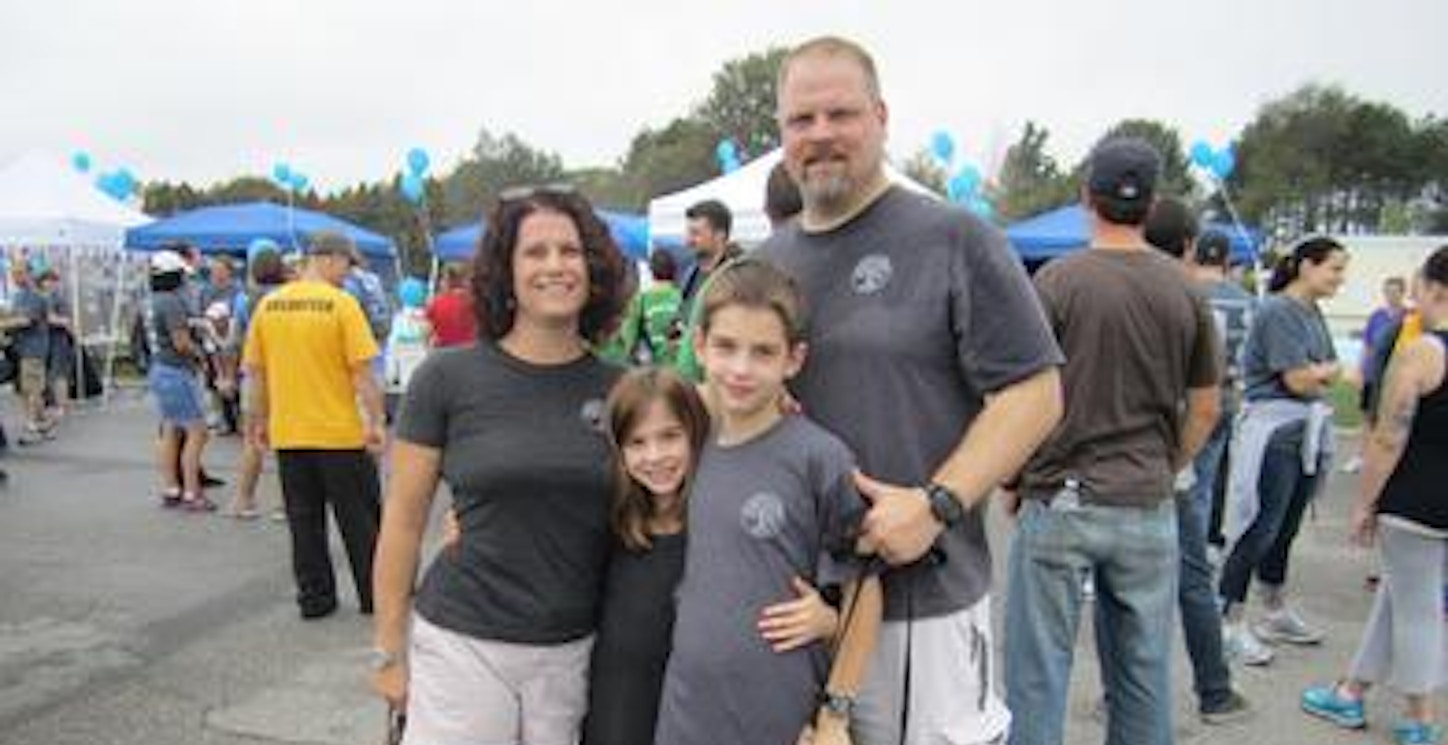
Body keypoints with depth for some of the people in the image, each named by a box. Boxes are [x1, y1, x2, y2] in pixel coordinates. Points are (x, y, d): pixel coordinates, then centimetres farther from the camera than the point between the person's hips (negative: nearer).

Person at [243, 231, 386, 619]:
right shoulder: (341, 304, -12)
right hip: (340, 432, -4)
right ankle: (374, 595, 18)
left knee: (304, 520, 14)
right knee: (360, 520, 9)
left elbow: (255, 371, 8)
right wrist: (376, 422, -8)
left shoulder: (268, 304, 3)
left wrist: (260, 421, 17)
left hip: (287, 434, 5)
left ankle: (314, 597, 21)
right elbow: (362, 371, -15)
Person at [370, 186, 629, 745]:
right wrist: (389, 650, 0)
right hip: (462, 645, -2)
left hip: (575, 651, 2)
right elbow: (403, 519, -2)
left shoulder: (618, 388, -1)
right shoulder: (448, 378, -7)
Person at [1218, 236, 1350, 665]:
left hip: (1309, 431, 8)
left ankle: (1276, 613, 29)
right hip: (1275, 430, -8)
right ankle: (1231, 622, 3)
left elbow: (1329, 375, 14)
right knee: (1259, 529, -5)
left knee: (1286, 528, 16)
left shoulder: (1313, 312, 14)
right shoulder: (1277, 311, -14)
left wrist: (1316, 374, -6)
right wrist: (1329, 371, 2)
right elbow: (1299, 380, -16)